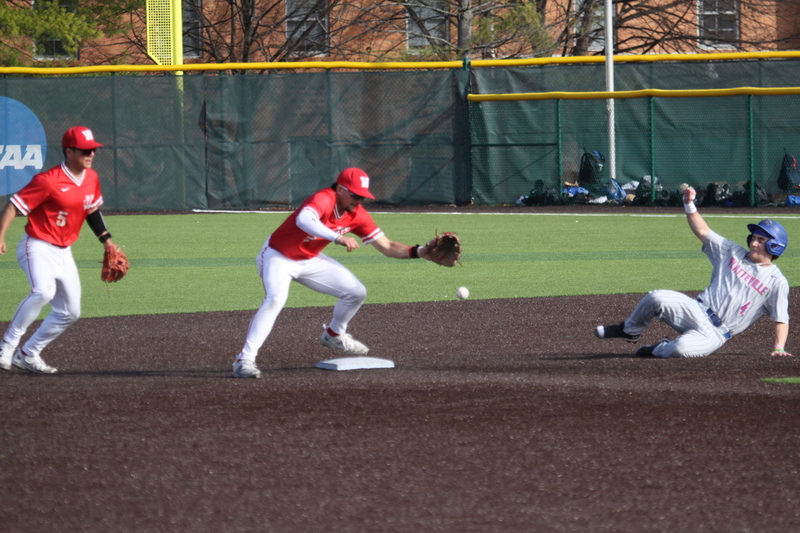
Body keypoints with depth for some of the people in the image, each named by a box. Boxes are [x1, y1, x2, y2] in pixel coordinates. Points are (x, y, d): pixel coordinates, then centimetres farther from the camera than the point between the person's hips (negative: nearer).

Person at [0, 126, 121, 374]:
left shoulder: (91, 179, 3)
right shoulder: (48, 181, -20)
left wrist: (106, 240, 20)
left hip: (64, 253, 8)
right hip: (37, 248, -8)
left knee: (70, 312, 9)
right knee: (44, 291, -34)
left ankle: (28, 354, 21)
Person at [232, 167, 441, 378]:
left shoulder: (357, 214, -8)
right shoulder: (324, 199, -31)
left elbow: (387, 247, -4)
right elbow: (303, 220, -53)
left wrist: (419, 252, -19)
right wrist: (338, 237, -64)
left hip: (310, 260, 8)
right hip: (278, 257, -7)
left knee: (356, 292, 4)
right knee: (275, 299, -32)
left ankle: (333, 335, 31)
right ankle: (245, 359, -31)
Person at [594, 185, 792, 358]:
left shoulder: (777, 282, 0)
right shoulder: (733, 253, 13)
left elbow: (781, 319, 0)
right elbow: (702, 231, 14)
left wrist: (779, 347, -14)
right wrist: (689, 204, 0)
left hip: (715, 333, -4)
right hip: (698, 311, 4)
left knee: (682, 349, -35)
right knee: (657, 298, -25)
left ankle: (660, 350, 2)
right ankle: (629, 330, 4)